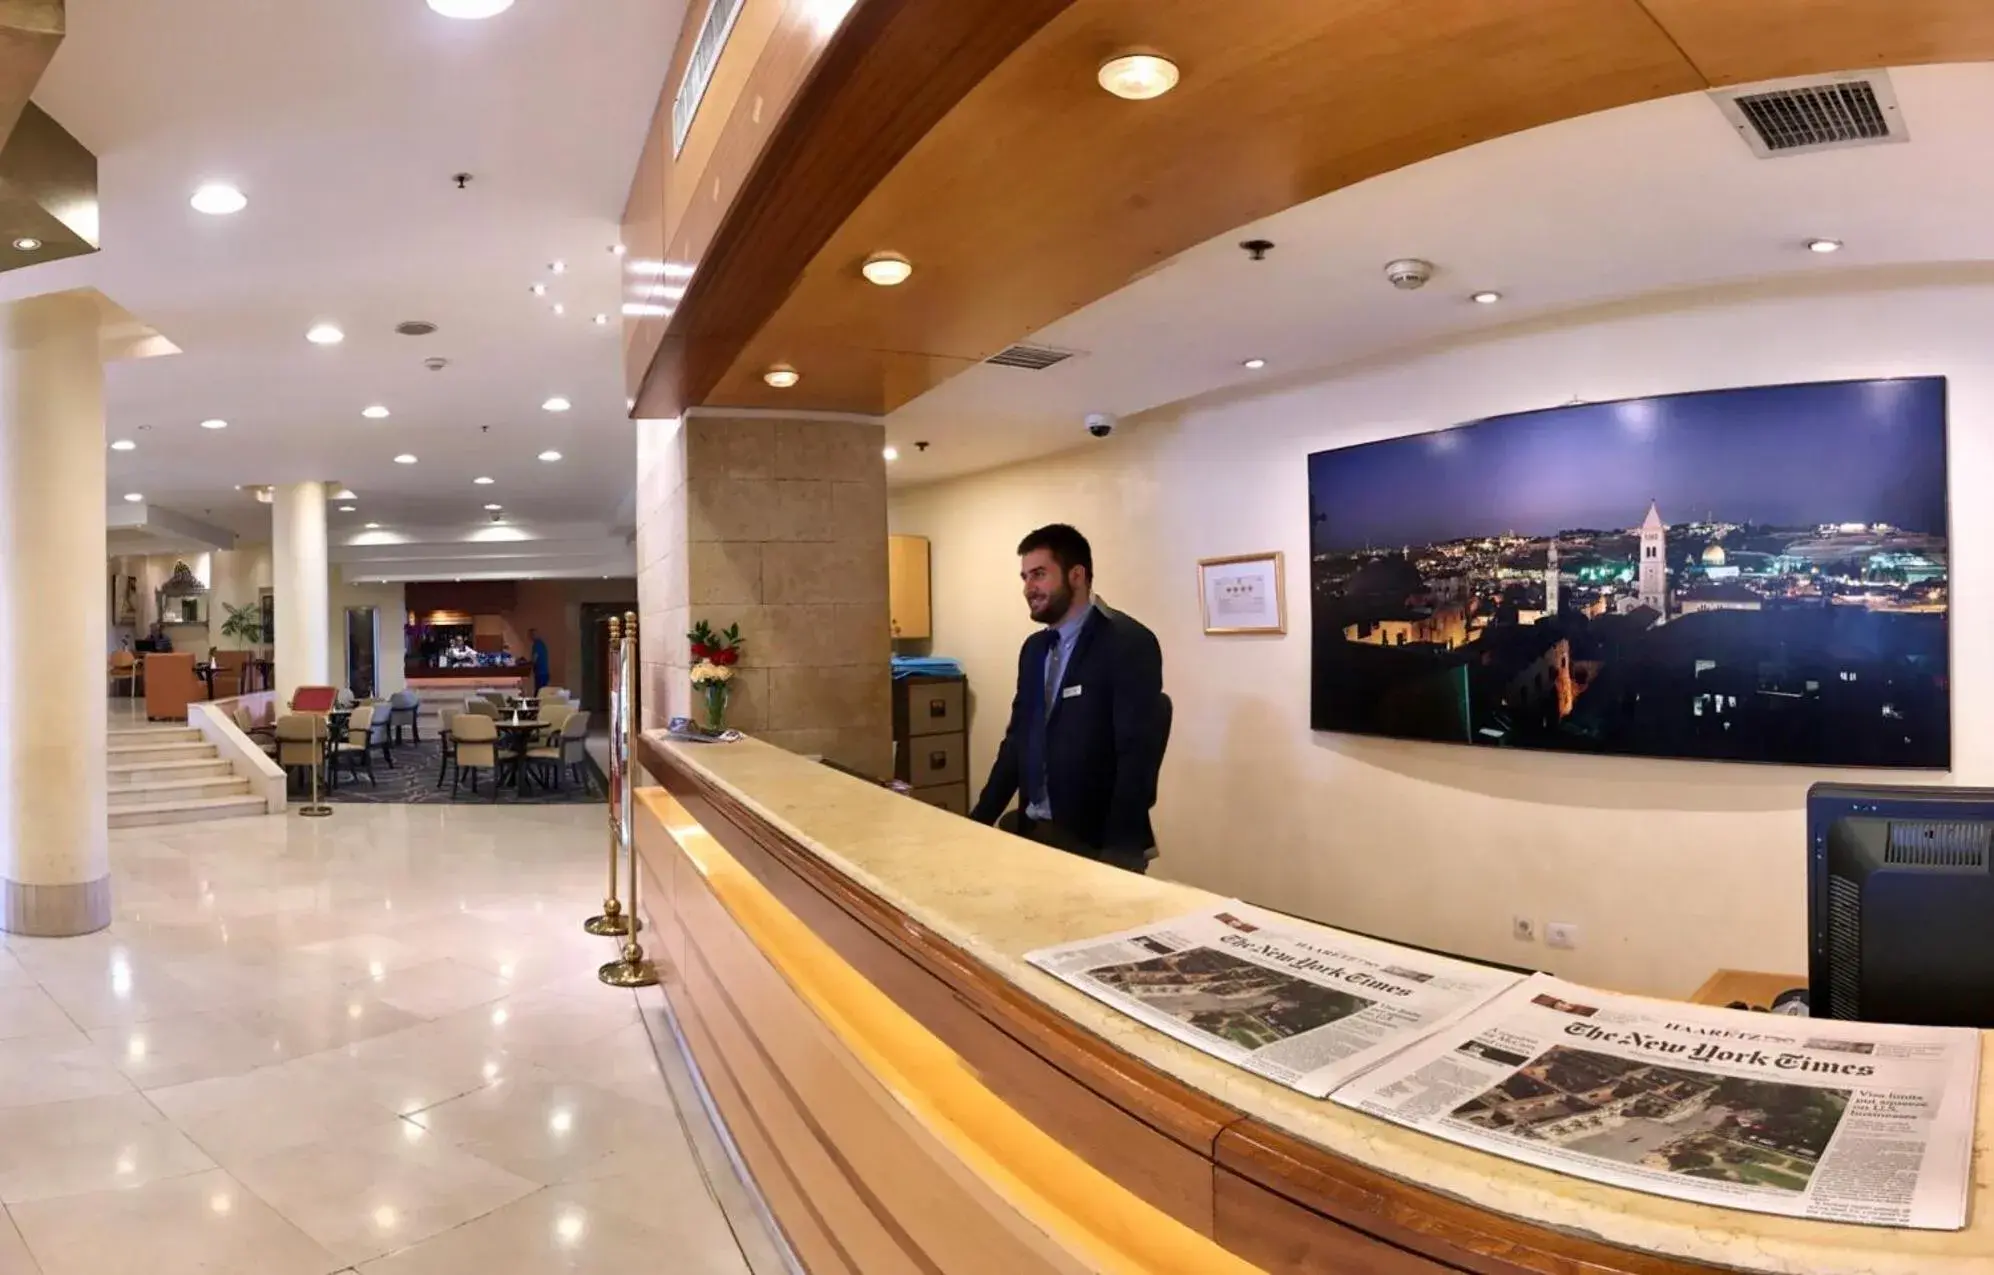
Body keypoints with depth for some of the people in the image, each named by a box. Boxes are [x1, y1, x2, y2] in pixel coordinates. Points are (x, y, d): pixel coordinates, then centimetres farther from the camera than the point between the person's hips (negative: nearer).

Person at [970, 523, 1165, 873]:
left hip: (1095, 842, -6)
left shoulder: (1130, 644, -13)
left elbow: (1138, 757, -18)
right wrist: (980, 819, 8)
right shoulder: (1034, 648, 10)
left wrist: (1119, 853, -22)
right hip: (1032, 831, 6)